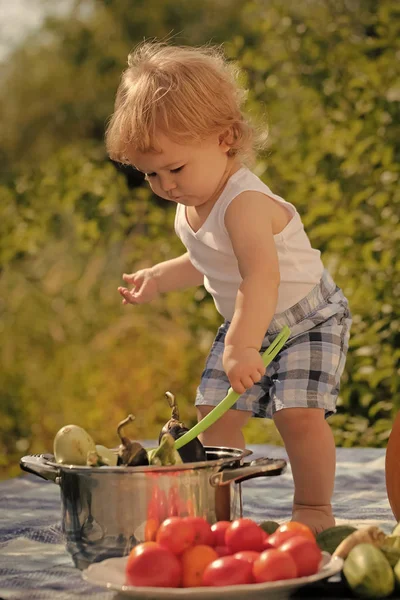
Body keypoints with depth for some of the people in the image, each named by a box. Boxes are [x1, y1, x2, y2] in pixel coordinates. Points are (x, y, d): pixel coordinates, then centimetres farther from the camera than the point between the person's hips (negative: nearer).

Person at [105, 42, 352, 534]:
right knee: (214, 411, -2)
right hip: (245, 326, 8)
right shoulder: (190, 206, -2)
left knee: (298, 412, -19)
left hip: (308, 320, -8)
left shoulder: (244, 202, -32)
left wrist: (242, 347, -52)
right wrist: (159, 278, 13)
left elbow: (261, 278, -46)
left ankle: (314, 507, 1)